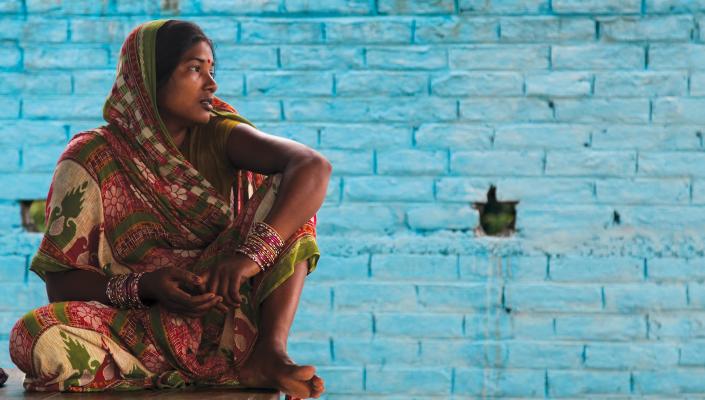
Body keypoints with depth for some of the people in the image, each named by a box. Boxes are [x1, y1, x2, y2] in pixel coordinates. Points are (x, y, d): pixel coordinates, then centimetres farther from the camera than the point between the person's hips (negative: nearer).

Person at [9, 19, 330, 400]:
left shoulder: (217, 136, 0)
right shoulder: (91, 161, -5)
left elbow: (314, 167, -17)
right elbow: (60, 282, -6)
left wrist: (250, 255, -31)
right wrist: (146, 286, -24)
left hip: (225, 320, 2)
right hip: (137, 322, -1)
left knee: (290, 187, -12)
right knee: (40, 337, -32)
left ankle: (268, 352, -24)